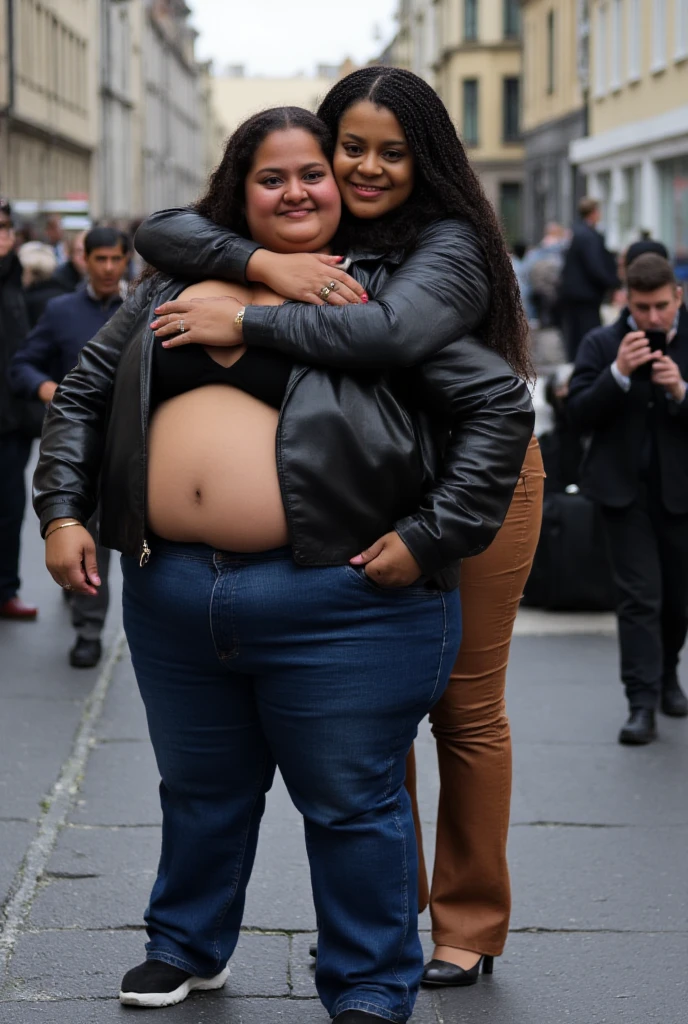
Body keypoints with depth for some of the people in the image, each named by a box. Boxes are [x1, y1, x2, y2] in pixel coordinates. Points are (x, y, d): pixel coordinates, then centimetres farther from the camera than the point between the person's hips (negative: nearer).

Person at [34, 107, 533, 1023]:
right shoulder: (179, 284, 12)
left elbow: (501, 403, -6)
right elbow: (84, 393, 18)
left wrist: (432, 535, -11)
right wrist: (62, 507, 6)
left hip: (338, 603, -4)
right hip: (174, 594, 5)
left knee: (351, 803, 5)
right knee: (200, 789, 20)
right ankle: (186, 946, 41)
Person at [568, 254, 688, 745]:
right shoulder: (602, 344, -2)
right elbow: (579, 415, -8)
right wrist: (619, 372, -20)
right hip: (625, 489, -1)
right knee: (639, 596, -8)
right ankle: (642, 704, -8)